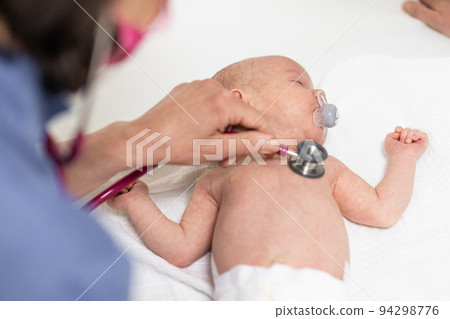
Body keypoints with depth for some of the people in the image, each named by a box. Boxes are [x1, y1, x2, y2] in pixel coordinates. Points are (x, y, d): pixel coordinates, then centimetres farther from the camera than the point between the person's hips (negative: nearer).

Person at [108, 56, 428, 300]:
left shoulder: (324, 166, 28)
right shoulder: (217, 179, 20)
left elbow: (382, 210, 25)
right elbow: (181, 249, 17)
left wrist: (403, 155, 33)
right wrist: (137, 200, 14)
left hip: (318, 293, 2)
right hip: (242, 290, -1)